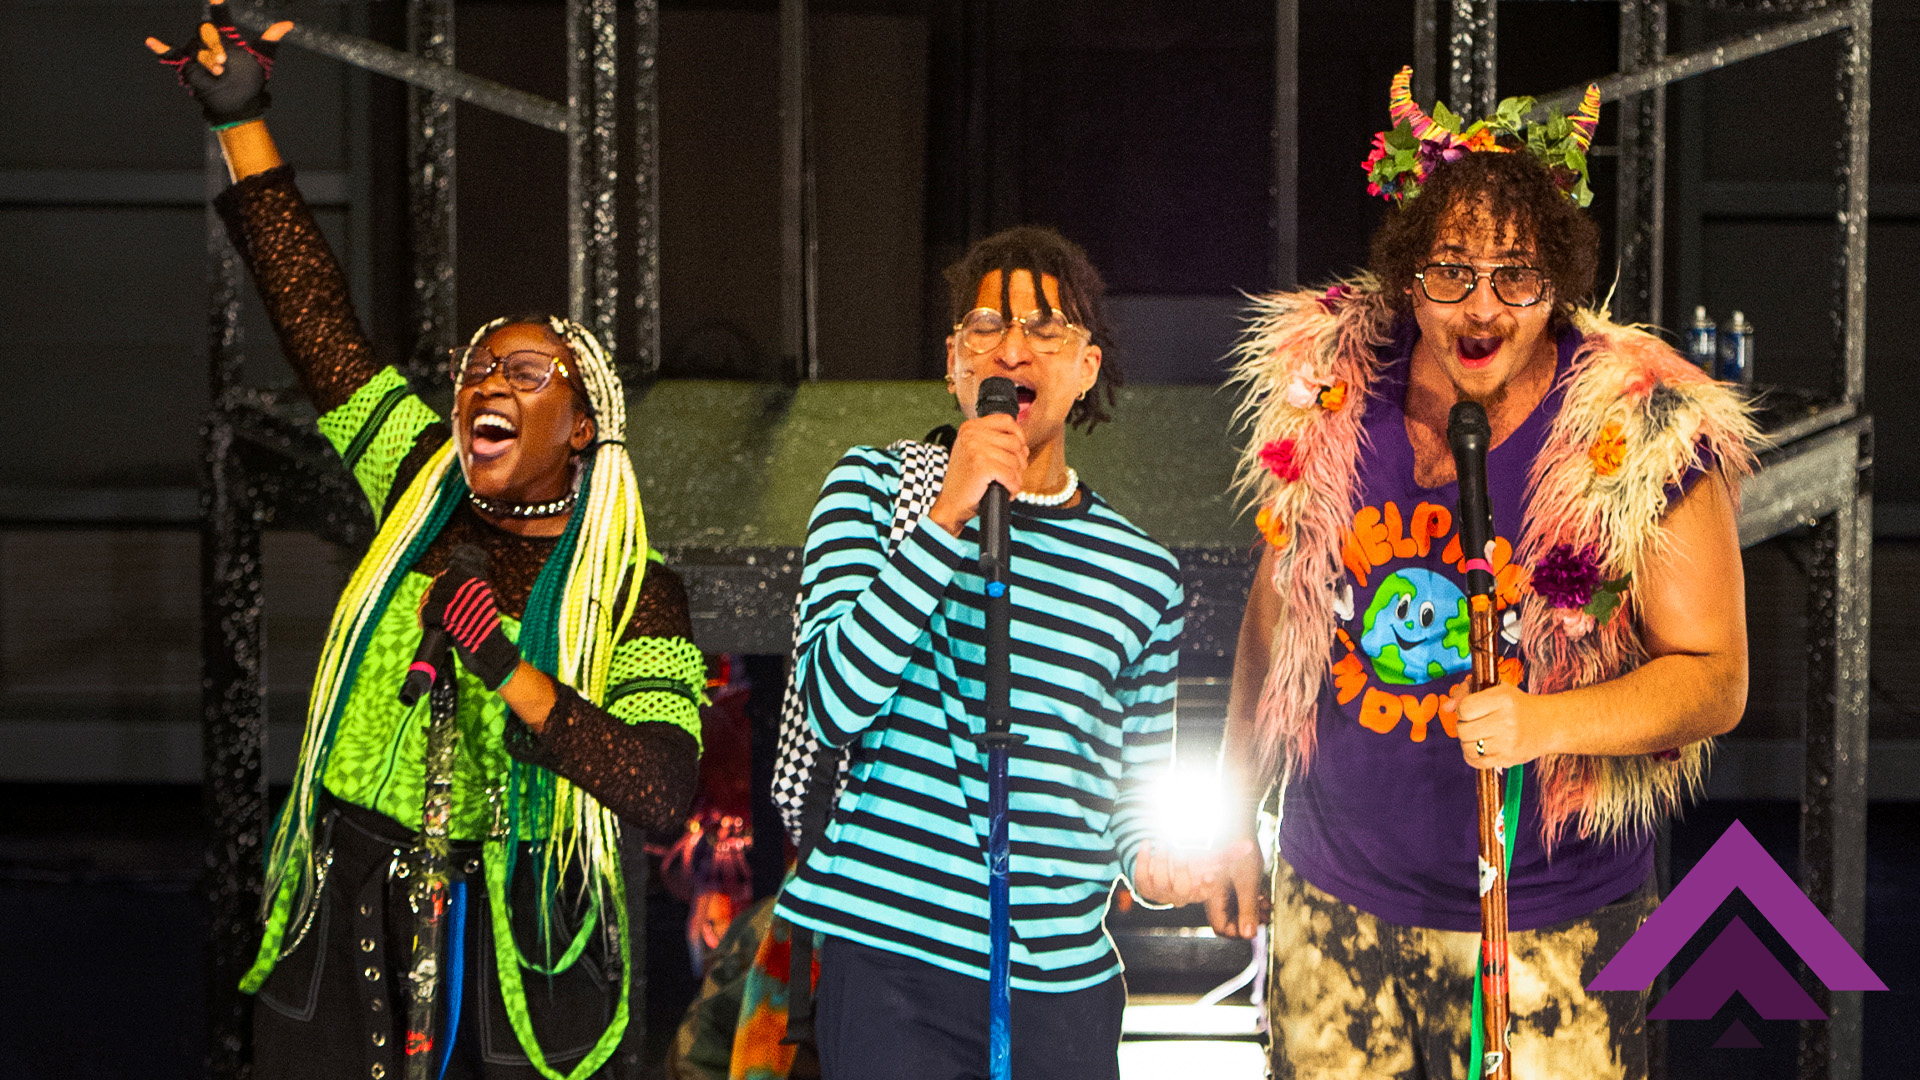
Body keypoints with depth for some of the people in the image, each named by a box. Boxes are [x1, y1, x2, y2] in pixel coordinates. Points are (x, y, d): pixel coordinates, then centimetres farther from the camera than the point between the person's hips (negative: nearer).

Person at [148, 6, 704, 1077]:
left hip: (516, 936, -3)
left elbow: (665, 794, -15)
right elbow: (317, 316, 8)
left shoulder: (639, 593, -4)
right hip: (344, 911, 3)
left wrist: (504, 666, -20)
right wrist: (243, 123, 6)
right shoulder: (424, 495, 7)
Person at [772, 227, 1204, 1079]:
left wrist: (1153, 859, -4)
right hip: (893, 958, -2)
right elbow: (835, 703, -10)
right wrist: (952, 513, -15)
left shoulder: (1143, 574, 10)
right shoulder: (878, 486, 4)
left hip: (1065, 978, 3)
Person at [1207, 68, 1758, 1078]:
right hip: (1334, 900, 3)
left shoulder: (1646, 437, -13)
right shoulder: (1326, 395, -3)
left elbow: (1714, 675, -10)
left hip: (1546, 928, -3)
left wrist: (1549, 722, -26)